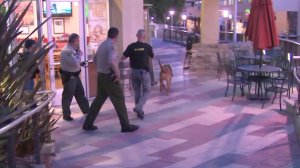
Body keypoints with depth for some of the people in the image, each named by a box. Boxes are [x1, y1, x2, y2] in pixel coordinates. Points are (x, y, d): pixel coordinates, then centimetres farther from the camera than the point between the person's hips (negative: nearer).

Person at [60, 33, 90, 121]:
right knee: (68, 96, 2)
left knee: (80, 93, 18)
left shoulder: (72, 49, 9)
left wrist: (81, 63, 3)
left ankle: (86, 110, 30)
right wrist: (79, 54, -12)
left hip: (75, 75, 10)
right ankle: (66, 115, 13)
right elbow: (75, 63, -27)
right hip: (68, 77, -10)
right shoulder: (66, 51, -22)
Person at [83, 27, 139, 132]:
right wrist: (117, 73, -21)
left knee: (99, 100, 15)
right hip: (109, 77, -8)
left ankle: (88, 124, 17)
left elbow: (95, 59, 24)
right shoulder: (112, 46, -16)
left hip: (101, 76, 8)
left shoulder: (102, 45, 12)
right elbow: (111, 61, -32)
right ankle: (126, 126, 7)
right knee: (119, 100, 1)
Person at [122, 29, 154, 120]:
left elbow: (123, 58, -3)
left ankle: (139, 111, 19)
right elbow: (152, 56, 10)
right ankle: (139, 108, -12)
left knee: (137, 91, 15)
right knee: (146, 91, 8)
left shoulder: (131, 46, -6)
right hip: (144, 71, -3)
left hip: (134, 71, 3)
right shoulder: (147, 46, -8)